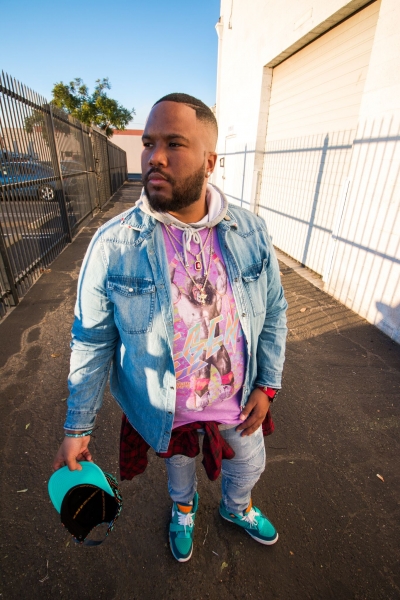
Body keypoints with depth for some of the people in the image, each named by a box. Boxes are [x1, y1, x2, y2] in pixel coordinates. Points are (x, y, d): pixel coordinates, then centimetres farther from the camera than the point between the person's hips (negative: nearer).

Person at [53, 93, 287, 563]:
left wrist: (267, 385, -3)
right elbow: (92, 341, -13)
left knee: (249, 462, 29)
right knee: (178, 461, 30)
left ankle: (236, 508, 69)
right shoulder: (113, 243, -21)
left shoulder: (251, 232, -14)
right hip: (165, 408, -1)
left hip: (237, 398, 3)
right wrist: (77, 427, -7)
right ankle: (183, 509, 70)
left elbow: (274, 313, -3)